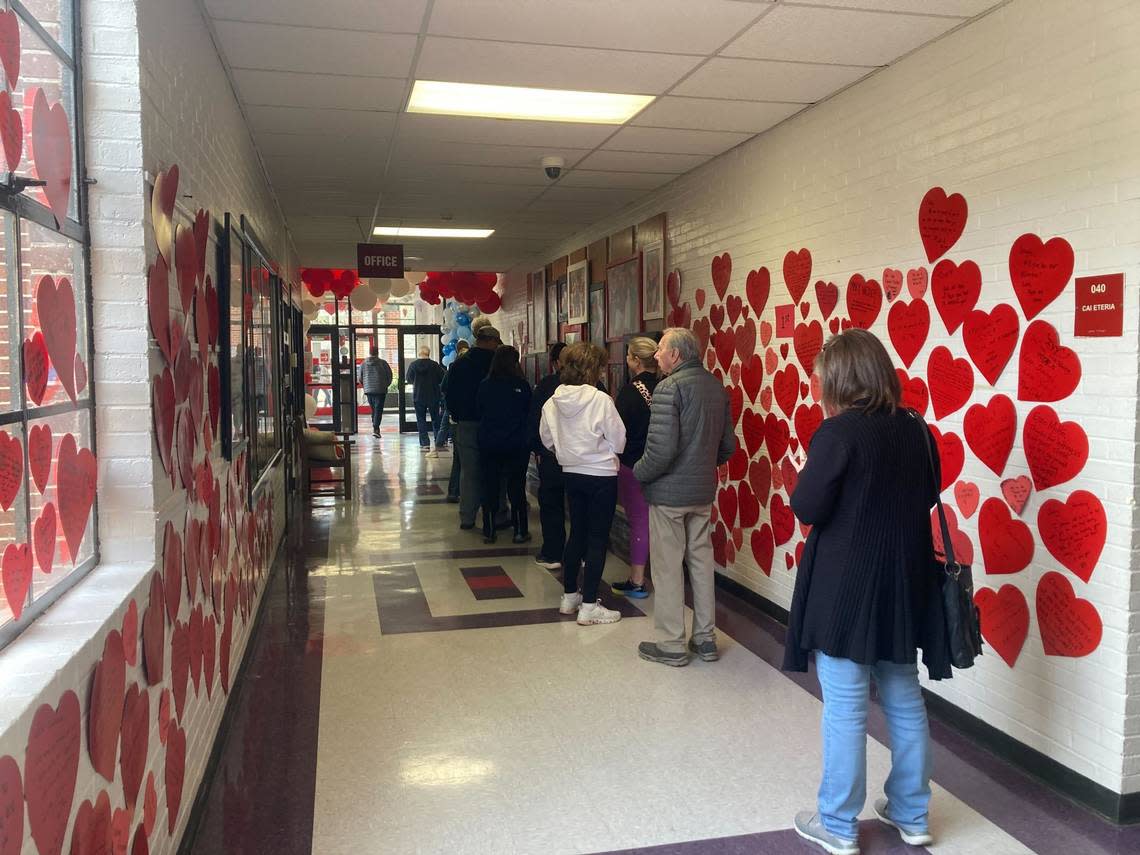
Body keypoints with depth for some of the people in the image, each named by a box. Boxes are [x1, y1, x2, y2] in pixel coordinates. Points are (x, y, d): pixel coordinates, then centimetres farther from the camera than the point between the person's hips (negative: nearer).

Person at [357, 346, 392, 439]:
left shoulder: (363, 364, 3)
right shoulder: (382, 363, -7)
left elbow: (359, 377, 9)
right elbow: (389, 376, 0)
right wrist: (386, 385, 17)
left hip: (368, 390, 4)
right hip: (380, 390, -3)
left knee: (373, 409, 16)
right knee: (378, 409, -5)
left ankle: (375, 427, 19)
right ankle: (376, 428, -15)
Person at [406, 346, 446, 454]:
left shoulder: (413, 365, -6)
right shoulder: (434, 365, -10)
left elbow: (408, 379, 4)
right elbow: (442, 379, -6)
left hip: (418, 397, 0)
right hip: (433, 396, 0)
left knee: (421, 420, 7)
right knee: (435, 420, 11)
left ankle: (425, 444, 1)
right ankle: (438, 443, 11)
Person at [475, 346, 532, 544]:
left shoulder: (484, 386, -5)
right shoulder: (522, 386, -10)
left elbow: (478, 412, 6)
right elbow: (530, 414, -1)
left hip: (488, 444, 2)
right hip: (516, 445, -2)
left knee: (489, 488, 11)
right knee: (517, 488, 9)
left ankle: (488, 532, 15)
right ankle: (520, 531, 13)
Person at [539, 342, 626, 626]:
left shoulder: (552, 402, -3)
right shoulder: (600, 400, -18)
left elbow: (547, 439, 8)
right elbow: (618, 441, -11)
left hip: (571, 473, 6)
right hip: (601, 475, -6)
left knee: (577, 533, 18)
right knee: (598, 539, 2)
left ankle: (569, 596, 27)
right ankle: (588, 606, 5)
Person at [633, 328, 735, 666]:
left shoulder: (669, 387, -17)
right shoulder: (717, 387, 6)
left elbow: (661, 449, -23)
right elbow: (728, 445, 10)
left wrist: (639, 473, -6)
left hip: (669, 492, -7)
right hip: (704, 491, 7)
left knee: (668, 568, 4)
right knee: (701, 562, 15)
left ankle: (671, 645, 12)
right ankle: (705, 638, 24)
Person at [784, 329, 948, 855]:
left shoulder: (839, 432, -17)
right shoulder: (915, 429, 3)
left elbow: (807, 508, -17)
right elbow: (927, 494, 15)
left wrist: (810, 472, 1)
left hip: (846, 587, -6)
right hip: (904, 584, 7)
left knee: (845, 708, 4)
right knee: (904, 700, 17)